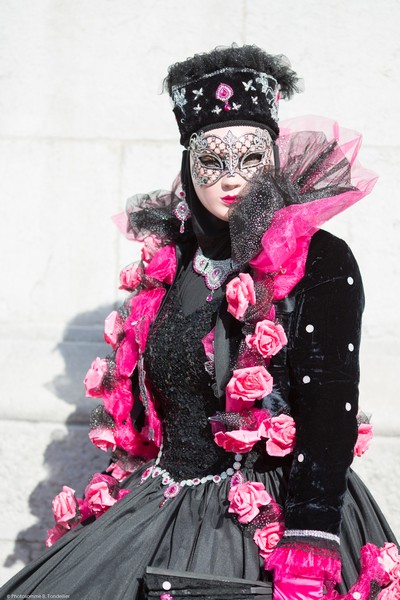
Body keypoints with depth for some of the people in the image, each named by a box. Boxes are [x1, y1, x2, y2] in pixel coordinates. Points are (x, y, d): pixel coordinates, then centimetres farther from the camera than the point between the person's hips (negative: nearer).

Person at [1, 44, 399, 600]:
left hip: (270, 527, -5)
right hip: (159, 512, 5)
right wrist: (117, 492, 18)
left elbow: (330, 416, -15)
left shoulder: (321, 263, -7)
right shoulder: (168, 261, 10)